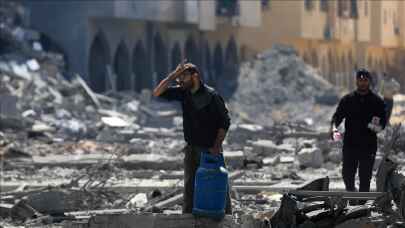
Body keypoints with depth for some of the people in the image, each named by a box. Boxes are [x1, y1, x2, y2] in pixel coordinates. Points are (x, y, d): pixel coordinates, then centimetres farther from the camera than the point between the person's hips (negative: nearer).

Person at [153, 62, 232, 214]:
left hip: (211, 149, -5)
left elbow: (225, 121, -11)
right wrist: (173, 76, -10)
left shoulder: (211, 96, -14)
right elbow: (157, 93, 1)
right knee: (190, 187, 7)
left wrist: (217, 146, -16)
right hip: (192, 149, 5)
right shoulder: (183, 92, 3)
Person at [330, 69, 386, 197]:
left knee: (365, 177, 0)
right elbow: (337, 116, 1)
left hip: (368, 145, -1)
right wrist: (333, 126, -21)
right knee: (347, 173, 2)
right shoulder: (347, 100, 6)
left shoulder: (377, 101, 5)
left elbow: (383, 121, 6)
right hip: (350, 144, 1)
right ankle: (350, 189, 31)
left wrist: (378, 126, -18)